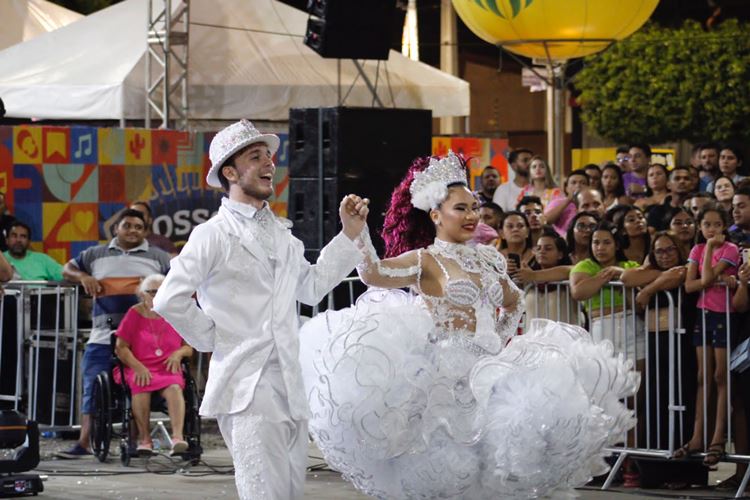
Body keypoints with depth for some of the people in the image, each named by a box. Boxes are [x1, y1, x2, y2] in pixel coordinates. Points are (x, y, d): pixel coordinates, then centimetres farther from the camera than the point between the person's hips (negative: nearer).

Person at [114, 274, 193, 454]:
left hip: (168, 369, 1)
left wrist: (179, 353, -7)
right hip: (140, 369, -1)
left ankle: (178, 437, -44)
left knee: (174, 387, -33)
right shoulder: (135, 314, 6)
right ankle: (144, 438, -26)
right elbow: (120, 348, 2)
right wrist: (138, 367, -12)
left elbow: (189, 347, 17)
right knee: (142, 387, -35)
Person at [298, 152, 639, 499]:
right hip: (448, 373, -6)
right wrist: (357, 231, -36)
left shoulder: (488, 259, 14)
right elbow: (374, 274, -22)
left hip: (489, 370, 6)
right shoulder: (426, 260, -4)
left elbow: (513, 302, 32)